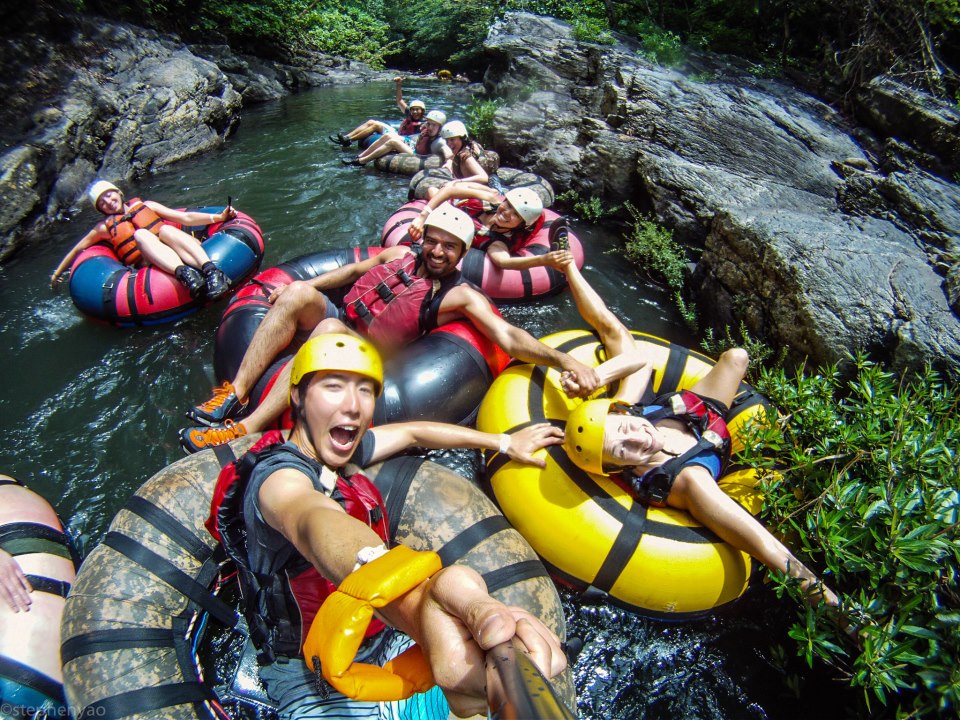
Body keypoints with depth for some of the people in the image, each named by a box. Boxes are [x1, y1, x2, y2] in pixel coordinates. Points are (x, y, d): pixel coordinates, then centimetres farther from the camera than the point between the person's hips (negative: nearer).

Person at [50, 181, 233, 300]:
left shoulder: (145, 206, 24)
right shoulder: (105, 227, 25)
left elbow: (185, 218, 12)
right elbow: (77, 249, 35)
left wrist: (217, 217, -1)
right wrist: (57, 273, 35)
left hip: (179, 258, 1)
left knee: (165, 229, -26)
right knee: (140, 234, -26)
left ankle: (210, 270, -55)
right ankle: (184, 275, -57)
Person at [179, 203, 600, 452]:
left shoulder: (462, 296, -7)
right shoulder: (401, 254, 10)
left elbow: (509, 338, -18)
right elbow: (354, 271, 22)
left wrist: (566, 361, -33)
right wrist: (295, 287, 18)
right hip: (340, 316, 6)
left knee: (329, 331, -36)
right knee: (300, 293, -23)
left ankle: (247, 429, -32)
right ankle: (236, 394, -20)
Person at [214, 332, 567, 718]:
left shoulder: (341, 453, 3)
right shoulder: (279, 473, -22)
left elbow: (414, 432, 17)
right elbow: (316, 522, -45)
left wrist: (505, 442, 21)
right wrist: (417, 601, -65)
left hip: (391, 646, 7)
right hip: (320, 689, -7)